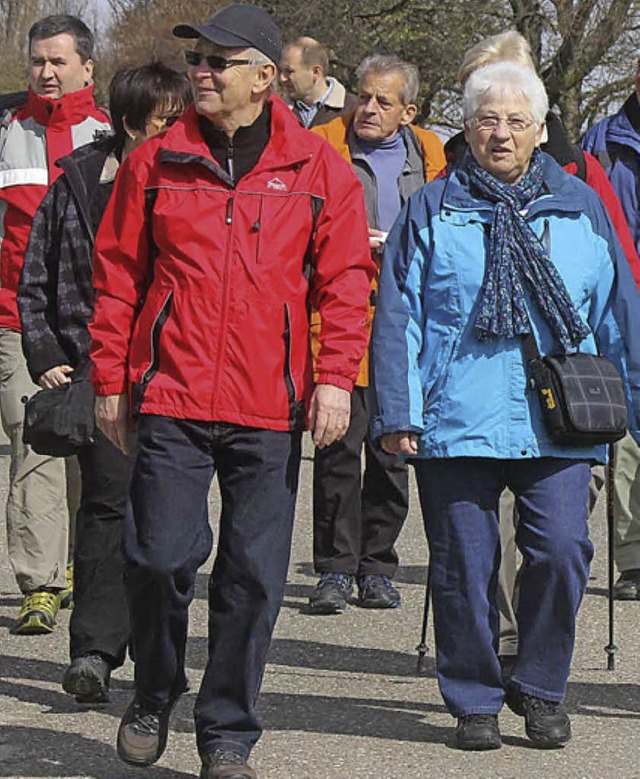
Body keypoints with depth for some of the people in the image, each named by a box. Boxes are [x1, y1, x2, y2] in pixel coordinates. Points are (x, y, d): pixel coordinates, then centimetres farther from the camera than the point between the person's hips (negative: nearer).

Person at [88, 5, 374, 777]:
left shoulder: (319, 170, 5)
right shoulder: (156, 162, 5)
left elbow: (346, 280, 4)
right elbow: (118, 274, 9)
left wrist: (335, 377, -6)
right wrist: (109, 379, 6)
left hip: (271, 410, 0)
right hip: (171, 399, 0)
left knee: (254, 574, 3)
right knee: (159, 556, -6)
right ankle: (154, 695, 22)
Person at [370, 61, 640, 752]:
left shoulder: (580, 208, 14)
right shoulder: (432, 210, 8)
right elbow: (398, 317, 4)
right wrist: (397, 412, -4)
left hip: (558, 427, 1)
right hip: (456, 424, -1)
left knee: (561, 552, -8)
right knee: (463, 564, 1)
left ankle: (541, 690, 11)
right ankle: (474, 701, 16)